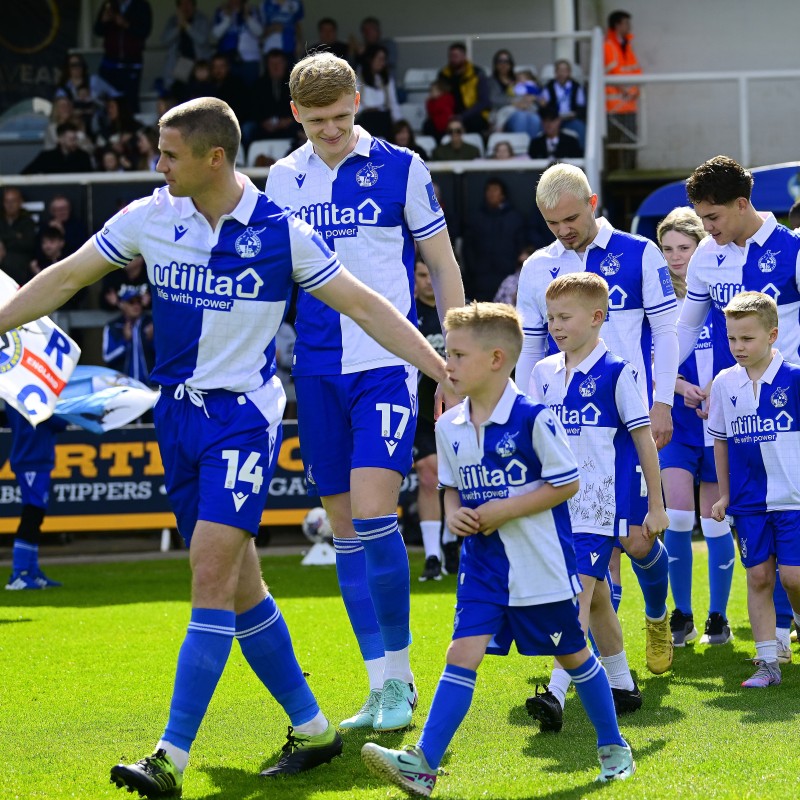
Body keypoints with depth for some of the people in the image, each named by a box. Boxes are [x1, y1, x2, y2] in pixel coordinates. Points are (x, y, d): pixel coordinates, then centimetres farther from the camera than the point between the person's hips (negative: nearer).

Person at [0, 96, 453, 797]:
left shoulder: (281, 232, -9)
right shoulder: (147, 219, 1)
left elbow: (364, 305, -3)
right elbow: (64, 279, 11)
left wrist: (444, 369, -8)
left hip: (244, 416, -5)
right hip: (178, 415, 5)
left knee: (214, 574, -16)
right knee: (239, 588, 9)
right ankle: (312, 728, 23)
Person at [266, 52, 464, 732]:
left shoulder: (399, 167, -1)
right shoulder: (283, 179, 9)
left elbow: (443, 266, 4)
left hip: (386, 364, -4)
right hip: (316, 372, 4)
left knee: (372, 512, -17)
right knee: (344, 525, 5)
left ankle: (400, 676, -4)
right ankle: (381, 687, 12)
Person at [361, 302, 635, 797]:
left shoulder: (533, 418, -15)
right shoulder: (450, 427, 4)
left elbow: (567, 483, -12)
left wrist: (503, 510, -17)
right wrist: (453, 512, -4)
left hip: (541, 565, -4)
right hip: (483, 565, 4)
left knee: (573, 654, 11)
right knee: (463, 653, -9)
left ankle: (613, 747, 31)